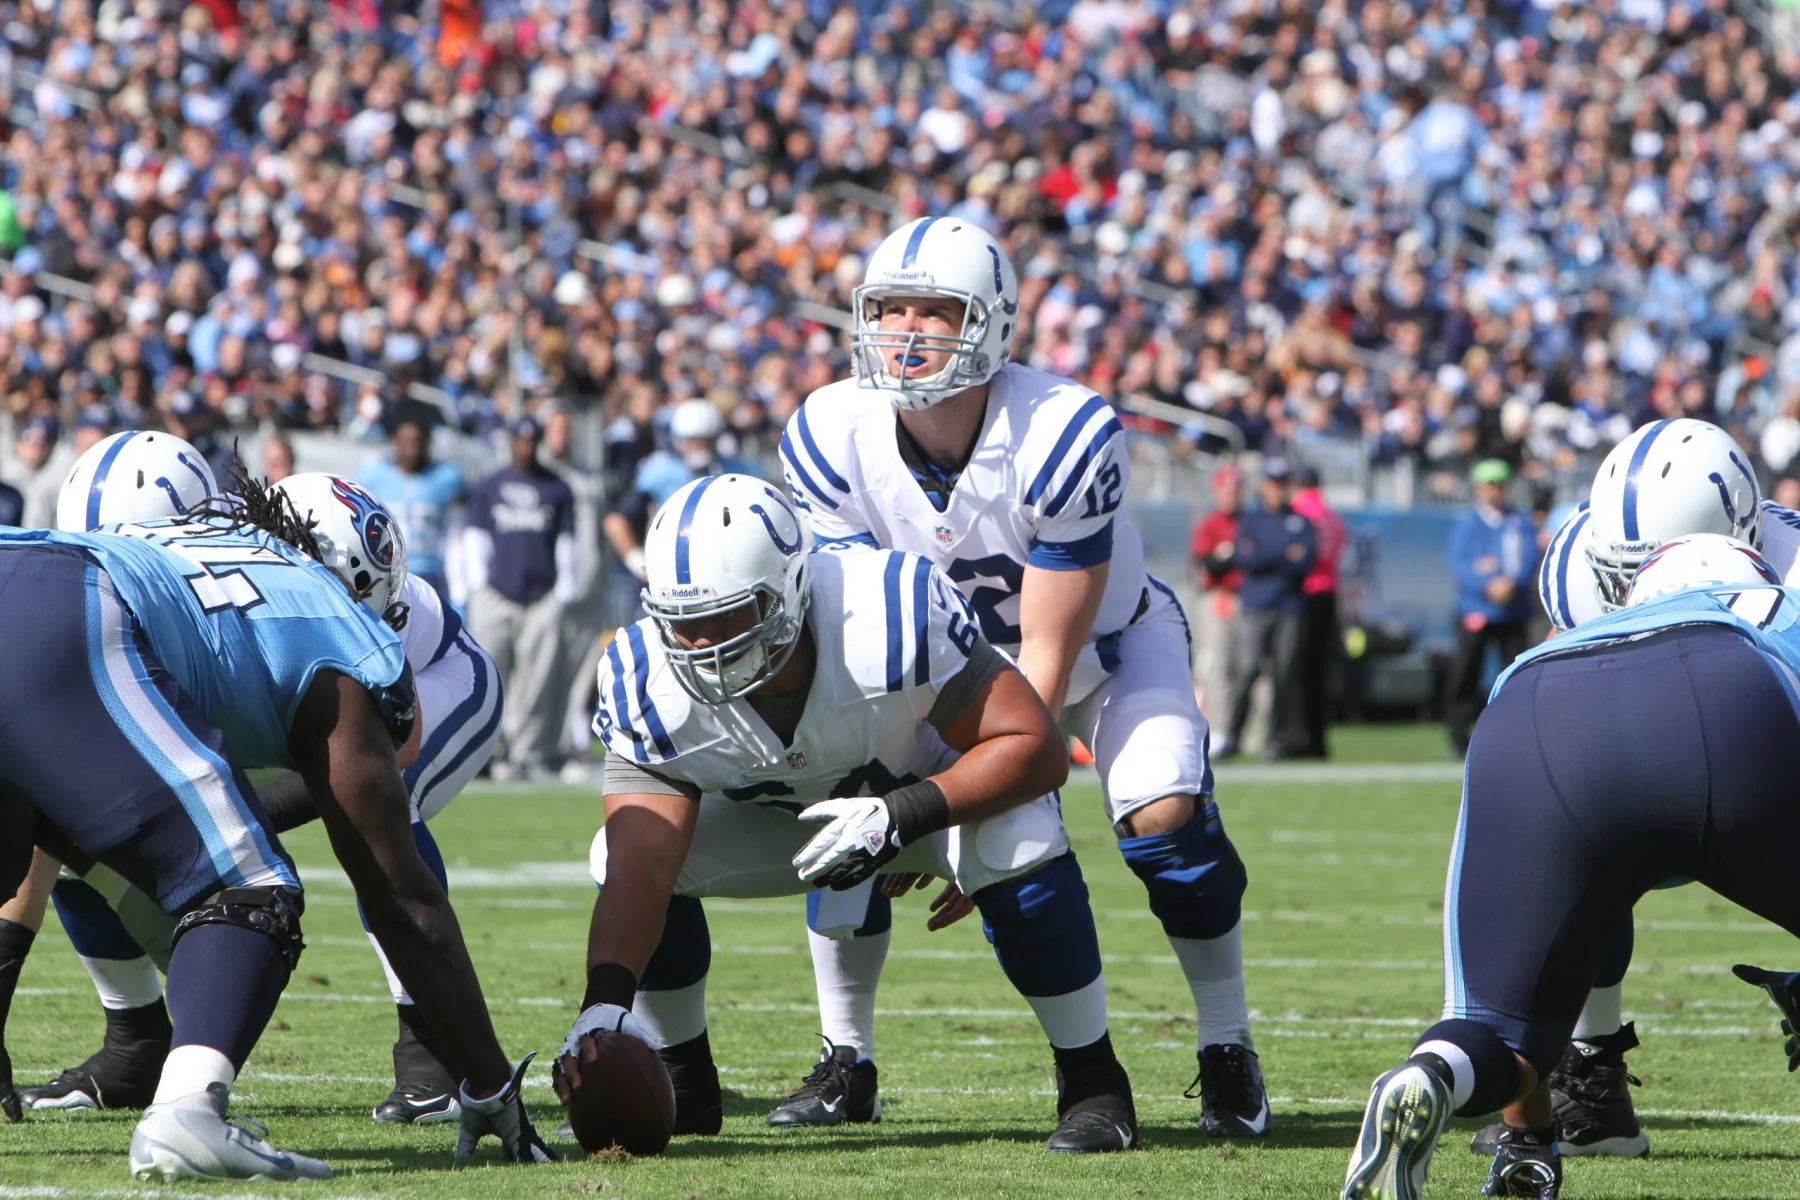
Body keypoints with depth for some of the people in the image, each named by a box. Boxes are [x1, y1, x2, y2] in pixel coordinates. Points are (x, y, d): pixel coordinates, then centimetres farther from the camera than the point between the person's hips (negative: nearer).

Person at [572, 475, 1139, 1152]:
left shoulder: (893, 619, -39)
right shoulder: (650, 687, -30)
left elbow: (1036, 747, -31)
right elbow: (640, 871, -34)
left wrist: (904, 815, -44)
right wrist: (604, 1004, -50)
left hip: (930, 785, -3)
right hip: (777, 812, 3)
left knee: (1019, 841, -35)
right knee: (627, 853, -21)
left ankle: (1093, 1082, -15)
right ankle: (685, 1088, 1)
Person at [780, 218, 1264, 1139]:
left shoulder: (1062, 437, -34)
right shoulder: (834, 438, -24)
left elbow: (1048, 655, -30)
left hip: (1105, 643, -3)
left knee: (1165, 815, -26)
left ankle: (1227, 1055, -6)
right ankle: (845, 1060, 2)